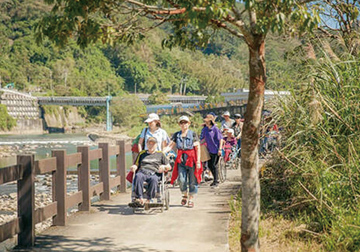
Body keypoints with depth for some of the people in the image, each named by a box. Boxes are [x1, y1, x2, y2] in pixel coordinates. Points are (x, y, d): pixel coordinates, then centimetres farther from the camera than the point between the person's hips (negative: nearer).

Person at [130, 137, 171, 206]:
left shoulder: (160, 154, 26)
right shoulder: (142, 153, 32)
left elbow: (169, 167, 22)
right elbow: (136, 165, 29)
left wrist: (164, 167, 0)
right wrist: (133, 167, 4)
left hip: (153, 173, -1)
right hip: (142, 172, 1)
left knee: (153, 179, -40)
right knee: (138, 176, -38)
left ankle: (149, 199, -39)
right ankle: (140, 198, -44)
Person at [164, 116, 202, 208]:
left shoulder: (193, 134, 1)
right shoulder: (176, 135, 10)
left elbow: (198, 148, -2)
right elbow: (170, 146, 6)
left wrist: (198, 161, -8)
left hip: (191, 159, -2)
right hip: (181, 159, 2)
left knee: (192, 180, 1)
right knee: (182, 180, -4)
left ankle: (191, 199, 14)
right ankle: (184, 195, 22)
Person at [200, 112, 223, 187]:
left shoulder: (215, 129, -13)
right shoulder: (204, 129, 5)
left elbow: (220, 139, -11)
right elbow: (203, 139, 18)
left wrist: (220, 149, -15)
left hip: (216, 150, -7)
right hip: (209, 150, 7)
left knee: (214, 165, -5)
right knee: (209, 165, 10)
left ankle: (216, 182, 5)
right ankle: (215, 179, 28)